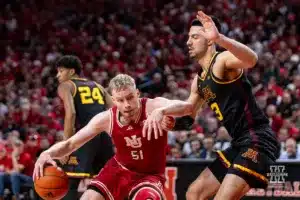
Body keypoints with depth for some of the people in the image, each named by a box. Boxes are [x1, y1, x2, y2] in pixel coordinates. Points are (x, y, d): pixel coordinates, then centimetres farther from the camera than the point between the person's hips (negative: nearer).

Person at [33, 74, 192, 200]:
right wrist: (48, 153, -30)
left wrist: (161, 111, -67)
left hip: (149, 176, -4)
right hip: (118, 169, 4)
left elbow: (188, 107, -47)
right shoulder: (106, 119, -15)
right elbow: (70, 144, -8)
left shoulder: (153, 107, -26)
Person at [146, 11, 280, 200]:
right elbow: (186, 119, 26)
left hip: (257, 140, -10)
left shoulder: (222, 60, -11)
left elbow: (251, 59, -36)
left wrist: (220, 38, -52)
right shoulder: (199, 81, 17)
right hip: (240, 143, 10)